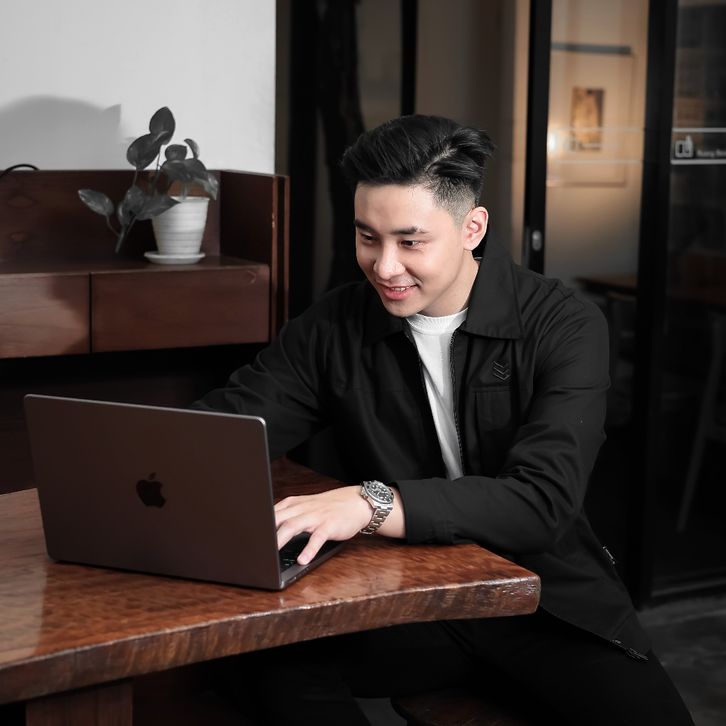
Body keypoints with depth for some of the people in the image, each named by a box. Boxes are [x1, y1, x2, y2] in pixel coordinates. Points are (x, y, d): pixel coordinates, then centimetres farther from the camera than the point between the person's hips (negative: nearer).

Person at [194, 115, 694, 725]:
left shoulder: (566, 327, -10)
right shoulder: (334, 326, 1)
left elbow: (542, 500, -22)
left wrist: (373, 504, -36)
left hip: (548, 601, -2)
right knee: (275, 654, -24)